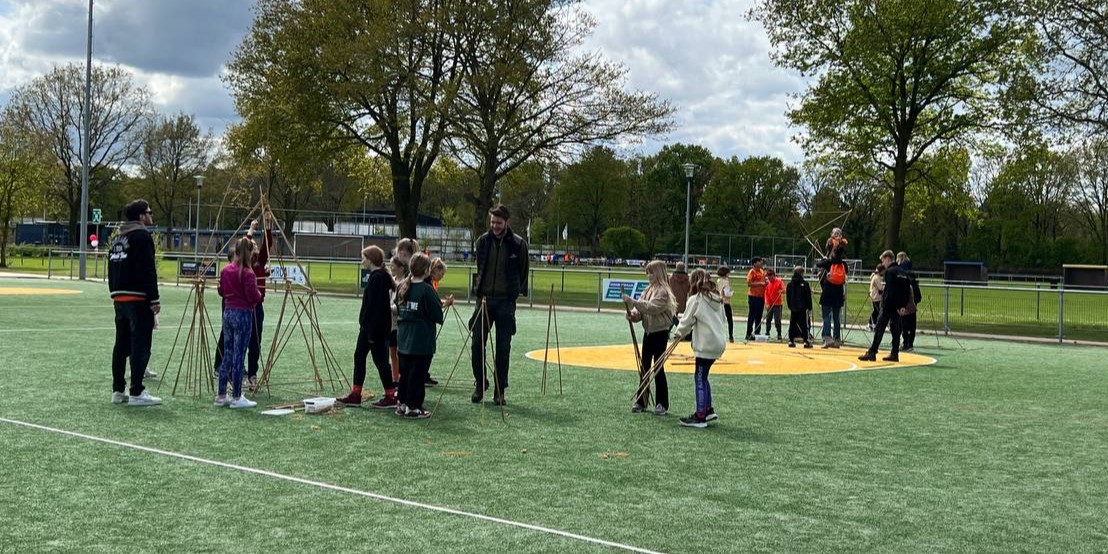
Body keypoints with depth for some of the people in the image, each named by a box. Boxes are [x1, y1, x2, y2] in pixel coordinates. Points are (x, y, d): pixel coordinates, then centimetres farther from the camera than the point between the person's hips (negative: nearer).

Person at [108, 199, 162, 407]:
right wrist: (155, 299, -16)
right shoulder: (142, 236, -10)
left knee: (121, 344, 13)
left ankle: (118, 390, 16)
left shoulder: (118, 237, 18)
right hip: (138, 298, -9)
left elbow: (111, 268, 21)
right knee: (140, 346, -6)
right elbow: (148, 270, -18)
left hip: (119, 297, 9)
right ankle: (136, 393, -7)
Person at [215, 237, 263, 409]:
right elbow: (253, 297, -17)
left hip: (228, 312, 7)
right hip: (243, 314, -7)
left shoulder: (226, 269, 6)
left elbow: (221, 291, 15)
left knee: (227, 355, 13)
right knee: (239, 356, -2)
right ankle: (236, 398, 3)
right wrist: (259, 294, 3)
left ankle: (221, 396, 16)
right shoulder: (248, 273, -16)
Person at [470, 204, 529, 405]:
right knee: (477, 343, 0)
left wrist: (514, 293, 6)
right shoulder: (482, 241, 3)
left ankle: (499, 390, 9)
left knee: (503, 348, 2)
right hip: (484, 298, 2)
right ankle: (480, 383, 17)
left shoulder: (518, 244, -4)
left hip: (505, 302, -2)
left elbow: (522, 273, 7)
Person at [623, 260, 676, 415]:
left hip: (660, 333, -7)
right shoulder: (649, 290, 9)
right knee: (644, 367, 10)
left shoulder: (663, 292, -14)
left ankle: (662, 404, 6)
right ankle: (641, 401, 17)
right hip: (648, 332, 7)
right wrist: (633, 314, -15)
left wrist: (632, 301, -28)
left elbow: (652, 308, -25)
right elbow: (641, 309, 6)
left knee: (658, 368, -3)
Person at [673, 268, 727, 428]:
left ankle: (700, 417, 1)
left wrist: (679, 332, 17)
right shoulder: (717, 299, 12)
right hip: (717, 342, 8)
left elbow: (686, 321, -3)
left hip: (705, 345, -8)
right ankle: (708, 410, 23)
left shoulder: (695, 300, -10)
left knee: (700, 379, -2)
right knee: (702, 377, 19)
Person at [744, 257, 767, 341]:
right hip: (753, 296, -7)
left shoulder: (762, 272, 15)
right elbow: (749, 283, -16)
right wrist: (760, 283, -20)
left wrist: (765, 282, 4)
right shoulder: (752, 272, -8)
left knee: (759, 316, 10)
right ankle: (749, 334, -2)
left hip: (761, 296, 7)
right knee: (751, 316, -5)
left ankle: (757, 333, 17)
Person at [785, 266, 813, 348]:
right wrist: (809, 307, 1)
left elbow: (788, 297, 10)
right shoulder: (805, 284, -8)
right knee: (804, 325, 0)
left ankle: (791, 341, 6)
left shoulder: (790, 284, 5)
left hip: (793, 308, 4)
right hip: (803, 308, -4)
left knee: (792, 324, 8)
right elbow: (808, 297, -6)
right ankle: (806, 341, -4)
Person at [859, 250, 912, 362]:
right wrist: (903, 306, 13)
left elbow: (889, 291, -19)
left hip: (888, 306, -7)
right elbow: (908, 290, 14)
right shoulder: (902, 272, 13)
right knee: (895, 329, 10)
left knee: (880, 328, -5)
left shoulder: (889, 271, -11)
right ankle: (894, 354, 10)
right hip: (898, 306, 7)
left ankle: (872, 353, -5)